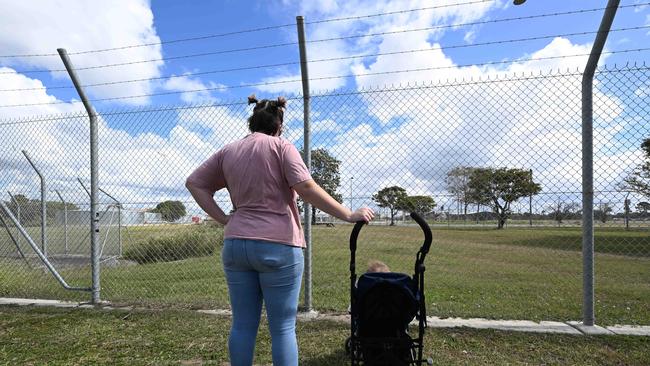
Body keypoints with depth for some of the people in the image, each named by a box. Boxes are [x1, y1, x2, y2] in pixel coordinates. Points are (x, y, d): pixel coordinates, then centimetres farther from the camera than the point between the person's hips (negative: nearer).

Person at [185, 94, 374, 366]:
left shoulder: (228, 151, 14)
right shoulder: (281, 147, -2)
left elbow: (194, 183, 14)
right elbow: (305, 187, -15)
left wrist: (223, 219, 9)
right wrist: (349, 215, -10)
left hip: (235, 245, 5)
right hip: (278, 246, -5)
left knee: (242, 325, 14)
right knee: (283, 328, 5)